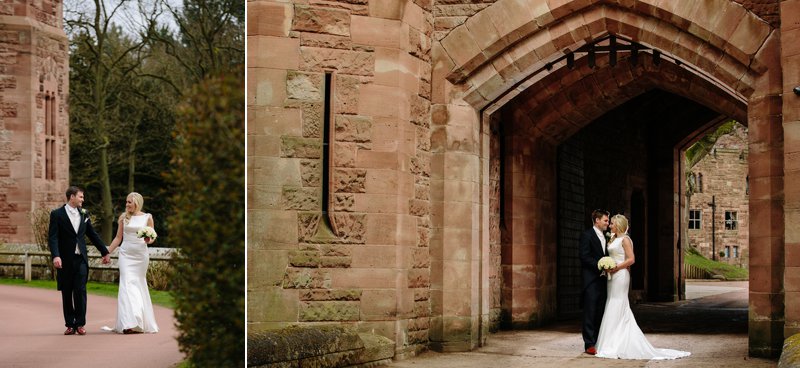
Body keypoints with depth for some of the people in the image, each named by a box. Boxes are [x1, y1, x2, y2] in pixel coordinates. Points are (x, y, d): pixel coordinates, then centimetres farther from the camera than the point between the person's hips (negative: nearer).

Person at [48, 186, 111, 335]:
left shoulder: (83, 214, 11)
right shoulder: (57, 214, -3)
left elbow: (93, 235, 19)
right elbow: (52, 237, -11)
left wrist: (105, 252, 21)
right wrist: (55, 256, -24)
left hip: (81, 259, 3)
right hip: (65, 261, -2)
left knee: (80, 291, -6)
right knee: (66, 293, 4)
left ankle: (80, 324, -1)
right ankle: (70, 325, 12)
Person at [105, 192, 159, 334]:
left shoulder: (147, 217, 4)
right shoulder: (123, 217, 7)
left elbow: (152, 237, 8)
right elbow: (118, 238, 11)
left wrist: (149, 240, -14)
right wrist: (107, 252, 7)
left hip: (141, 254, 0)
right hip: (126, 254, 0)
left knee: (139, 284, 5)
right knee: (128, 284, -11)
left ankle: (141, 322, 14)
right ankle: (129, 323, -17)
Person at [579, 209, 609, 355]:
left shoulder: (604, 237, 18)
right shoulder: (587, 235, -6)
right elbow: (585, 257, -14)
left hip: (601, 279, 8)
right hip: (591, 279, -8)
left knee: (600, 313, 8)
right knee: (590, 313, -7)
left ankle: (598, 342, 12)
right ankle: (589, 344, -6)